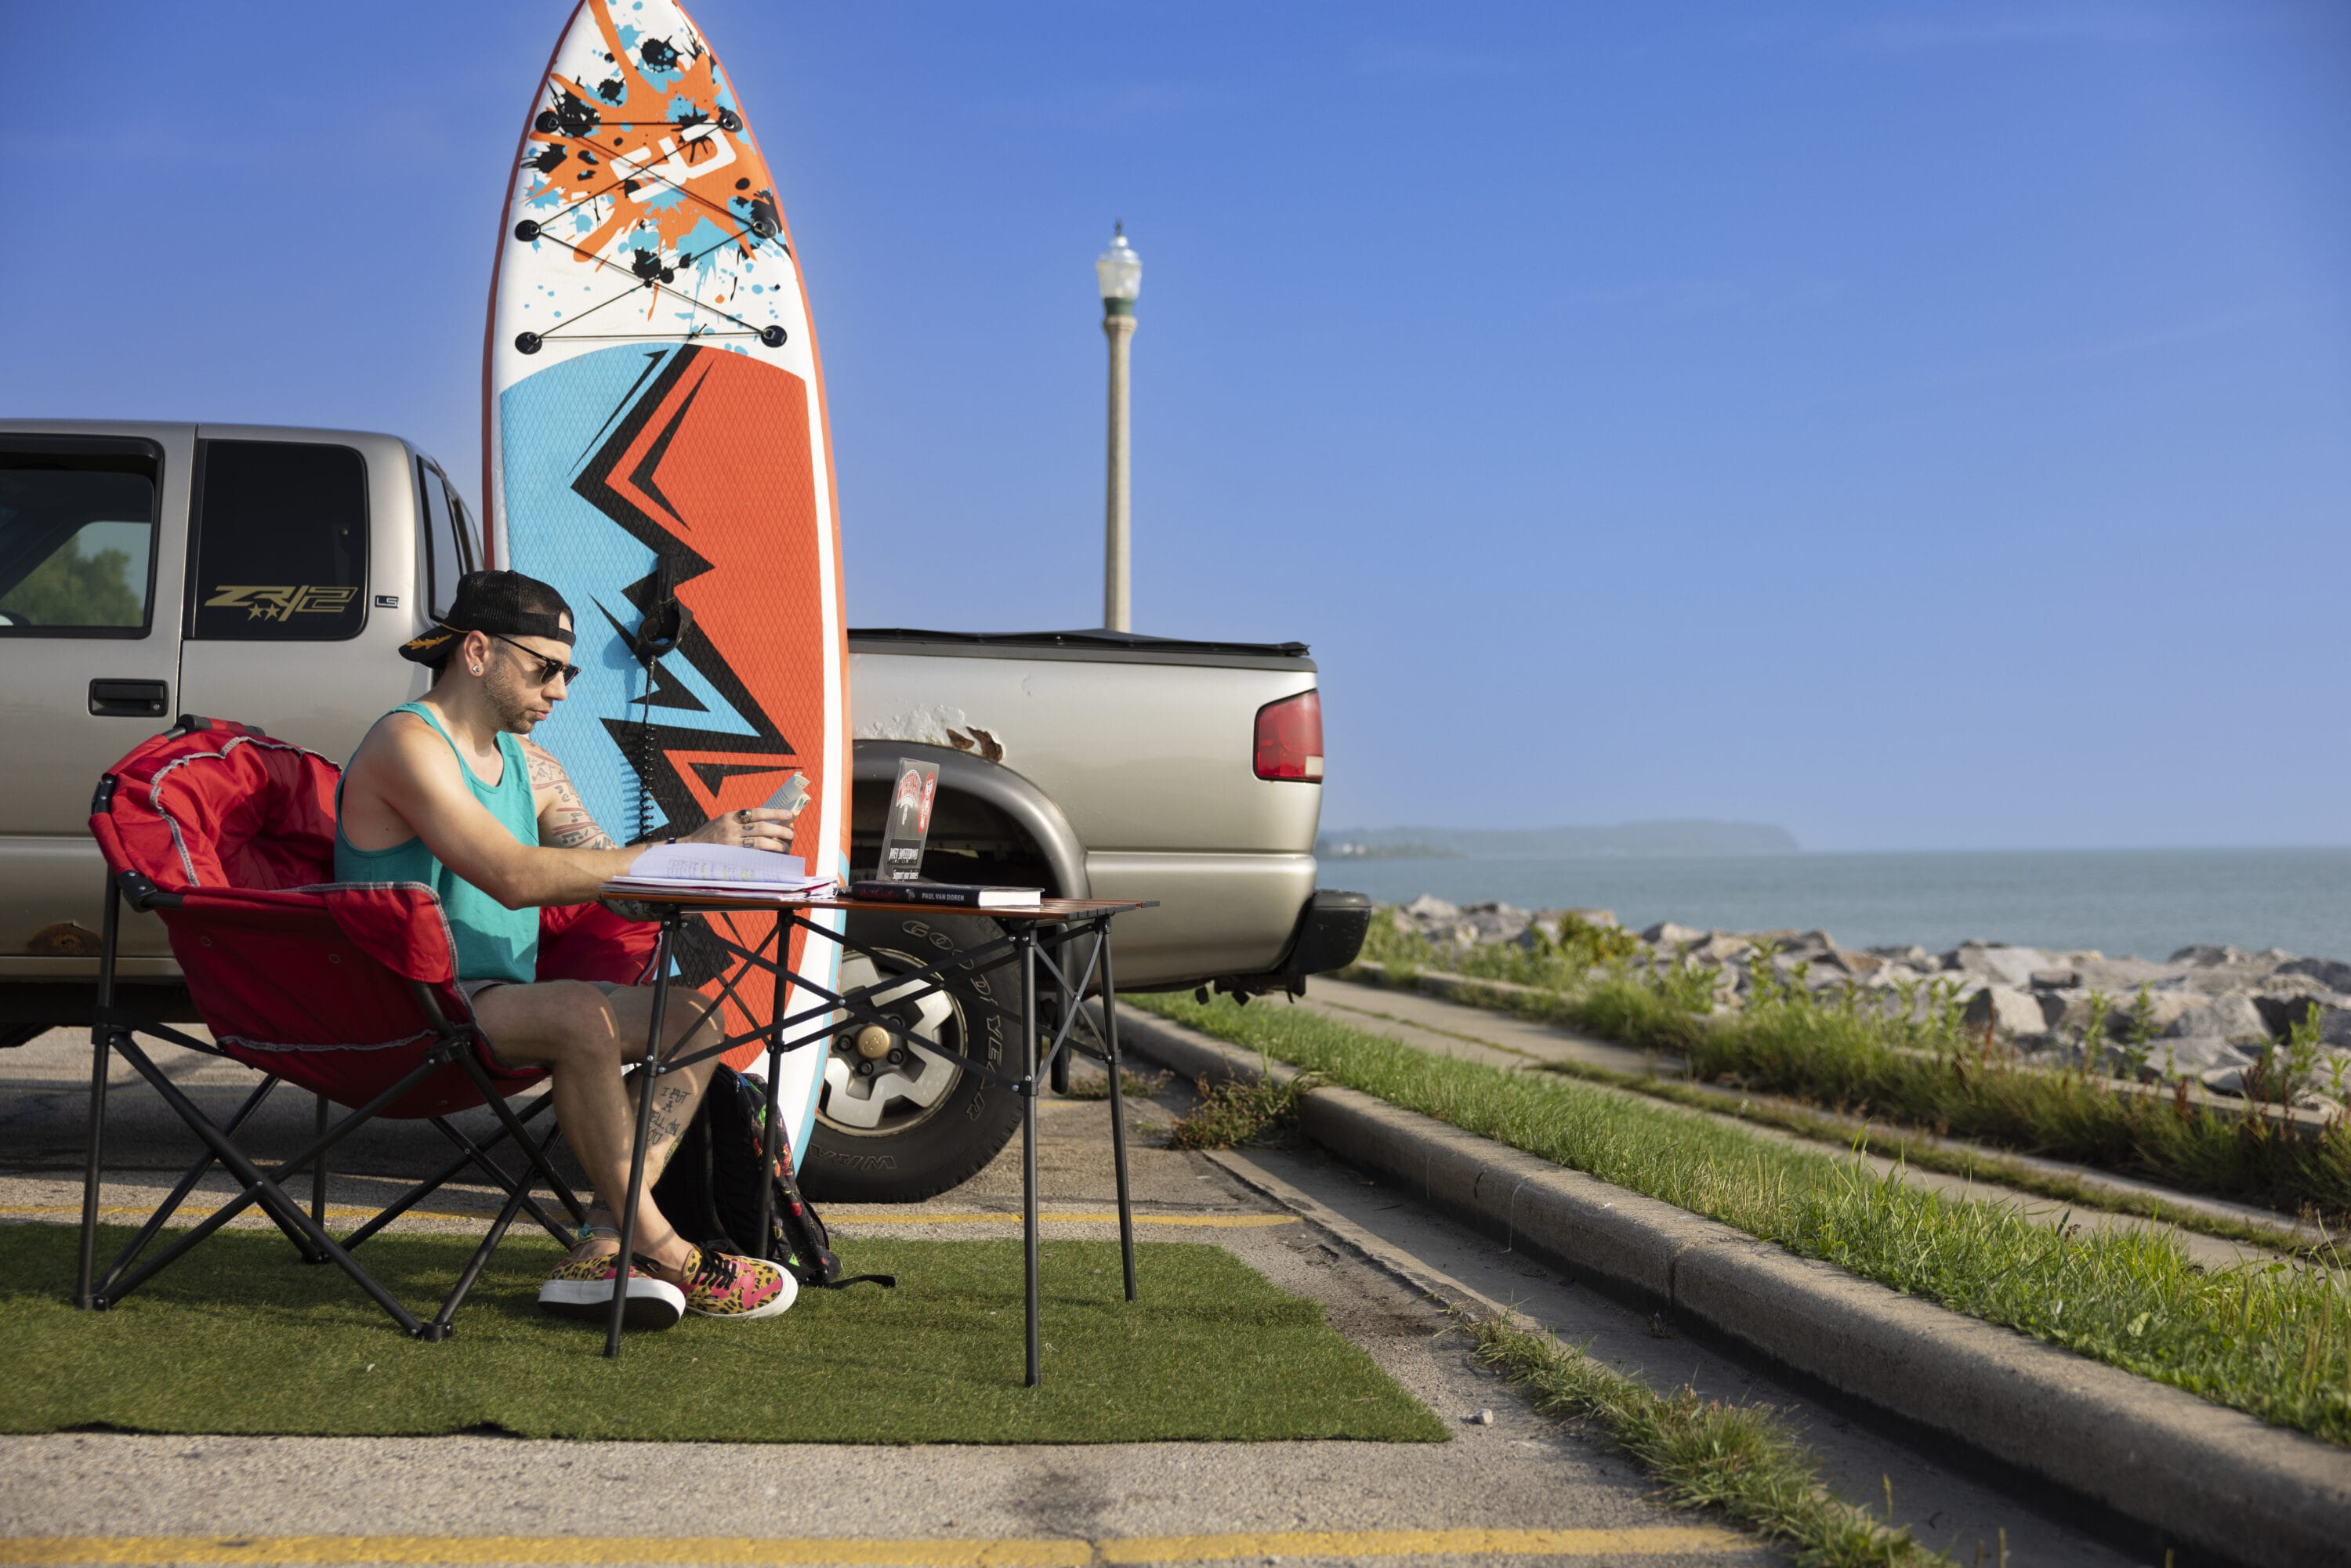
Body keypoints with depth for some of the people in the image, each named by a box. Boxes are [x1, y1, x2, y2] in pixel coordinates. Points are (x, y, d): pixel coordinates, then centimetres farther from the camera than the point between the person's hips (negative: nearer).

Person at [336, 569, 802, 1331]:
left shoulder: (526, 762, 16)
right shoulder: (408, 744, -14)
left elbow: (614, 876, 12)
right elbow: (514, 876, -27)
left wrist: (717, 854, -8)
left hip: (499, 1003, 10)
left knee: (692, 1019, -4)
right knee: (580, 1014, -34)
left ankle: (604, 1247, -20)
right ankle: (662, 1252, -21)